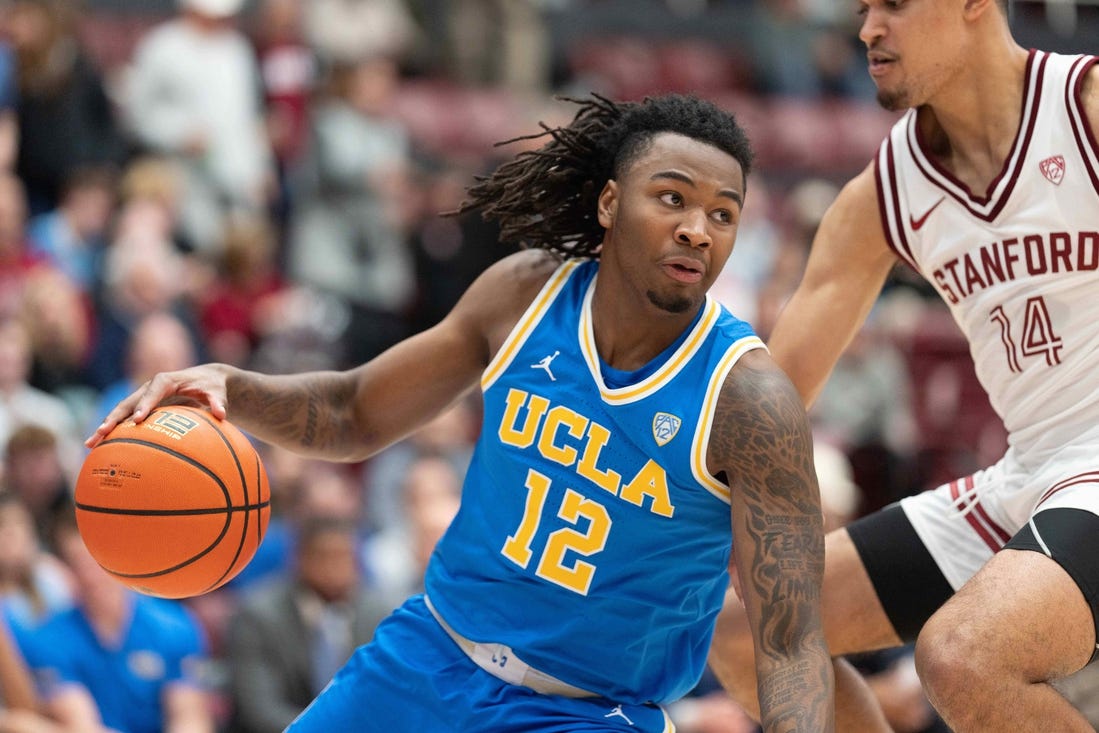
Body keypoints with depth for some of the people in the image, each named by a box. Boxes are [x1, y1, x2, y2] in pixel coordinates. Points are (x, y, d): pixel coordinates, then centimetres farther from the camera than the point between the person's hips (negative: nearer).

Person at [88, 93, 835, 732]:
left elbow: (790, 644, -19)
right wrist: (229, 386, -12)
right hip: (429, 661, 4)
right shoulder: (527, 293, -7)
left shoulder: (747, 399, -19)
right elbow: (354, 415, 7)